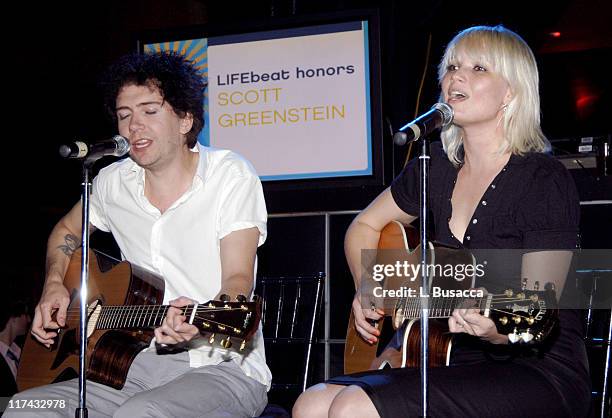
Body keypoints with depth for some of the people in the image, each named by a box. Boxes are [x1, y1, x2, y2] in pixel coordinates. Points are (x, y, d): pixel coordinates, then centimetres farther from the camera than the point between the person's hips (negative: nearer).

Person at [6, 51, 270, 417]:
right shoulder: (114, 183, 9)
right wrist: (54, 284, 10)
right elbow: (67, 230, 30)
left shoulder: (231, 176, -5)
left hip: (223, 367, -5)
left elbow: (238, 280, -13)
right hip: (144, 363, 6)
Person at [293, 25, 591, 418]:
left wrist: (499, 334, -35)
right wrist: (367, 290, 7)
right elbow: (366, 226, 24)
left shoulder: (545, 181, -12)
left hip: (540, 374, -6)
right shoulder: (436, 167, 8)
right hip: (462, 364, 6)